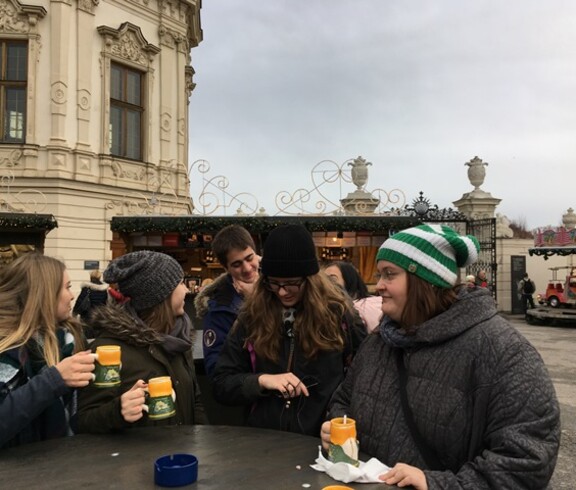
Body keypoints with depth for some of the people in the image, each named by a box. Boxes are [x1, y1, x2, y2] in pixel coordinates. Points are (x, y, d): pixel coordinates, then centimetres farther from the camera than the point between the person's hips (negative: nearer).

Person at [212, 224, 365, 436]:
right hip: (263, 439, 0)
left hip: (322, 440, 0)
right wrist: (262, 380, -10)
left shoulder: (336, 312, -1)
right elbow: (221, 385, 4)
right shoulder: (252, 316, 2)